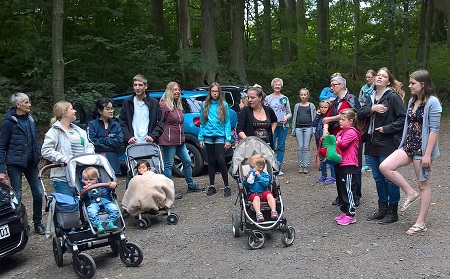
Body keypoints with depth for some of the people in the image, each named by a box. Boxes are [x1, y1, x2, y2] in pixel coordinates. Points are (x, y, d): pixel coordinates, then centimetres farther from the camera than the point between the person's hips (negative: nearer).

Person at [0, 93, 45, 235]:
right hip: (15, 164, -5)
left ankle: (38, 223, 18)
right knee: (17, 196, 2)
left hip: (31, 163, 5)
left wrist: (38, 157, 11)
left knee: (38, 193, 4)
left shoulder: (30, 119, 7)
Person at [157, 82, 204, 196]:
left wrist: (182, 137, 17)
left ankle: (191, 185, 30)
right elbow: (159, 123, -14)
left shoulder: (178, 105, 16)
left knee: (187, 162, 15)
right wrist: (164, 135, -11)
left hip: (180, 141, 9)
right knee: (168, 165, -1)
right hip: (169, 141, -9)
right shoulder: (164, 105, -12)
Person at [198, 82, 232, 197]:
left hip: (220, 136, -2)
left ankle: (227, 186, 2)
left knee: (221, 161, -9)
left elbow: (227, 122, 0)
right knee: (211, 161, 10)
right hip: (208, 136, 3)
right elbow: (202, 122, 9)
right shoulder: (205, 105, 7)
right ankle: (212, 186, 19)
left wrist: (228, 139, -7)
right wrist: (201, 138, 4)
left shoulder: (224, 105, 1)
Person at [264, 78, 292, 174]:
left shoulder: (285, 98, 10)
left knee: (281, 147, 3)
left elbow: (289, 112, 12)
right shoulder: (268, 98, 6)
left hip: (283, 125, 2)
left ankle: (278, 167, 9)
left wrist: (287, 117, -8)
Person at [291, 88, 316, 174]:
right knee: (300, 147, 0)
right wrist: (293, 130, 9)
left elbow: (314, 118, 6)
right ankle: (300, 165, 7)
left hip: (308, 127, -1)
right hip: (299, 127, 2)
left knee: (306, 147, -3)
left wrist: (313, 130, -2)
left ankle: (306, 166, 1)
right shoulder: (297, 106, 12)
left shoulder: (311, 106, 8)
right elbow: (294, 118, 14)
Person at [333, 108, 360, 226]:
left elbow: (342, 143, -24)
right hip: (340, 164, 10)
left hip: (348, 165, -10)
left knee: (348, 190, -6)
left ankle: (351, 215, 1)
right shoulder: (341, 132, 18)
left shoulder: (351, 132, -12)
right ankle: (345, 212, 24)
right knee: (341, 190, 14)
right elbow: (337, 142, 20)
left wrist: (335, 142, -6)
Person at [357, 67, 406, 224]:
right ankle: (382, 209, 27)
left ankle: (393, 212, 13)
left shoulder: (393, 97, -8)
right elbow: (360, 114, 3)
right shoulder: (371, 97, 12)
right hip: (372, 143, 7)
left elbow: (403, 118, -13)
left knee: (389, 178, 1)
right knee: (378, 178, 14)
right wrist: (372, 109, -14)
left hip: (387, 144, -7)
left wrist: (386, 128, -15)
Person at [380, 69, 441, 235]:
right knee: (385, 167, -12)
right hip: (408, 146, 7)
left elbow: (434, 129, -16)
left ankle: (420, 223, 15)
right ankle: (410, 193, 4)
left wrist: (427, 154, -20)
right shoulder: (412, 101, 12)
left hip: (422, 148, -7)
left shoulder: (432, 102, -12)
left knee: (423, 185, 4)